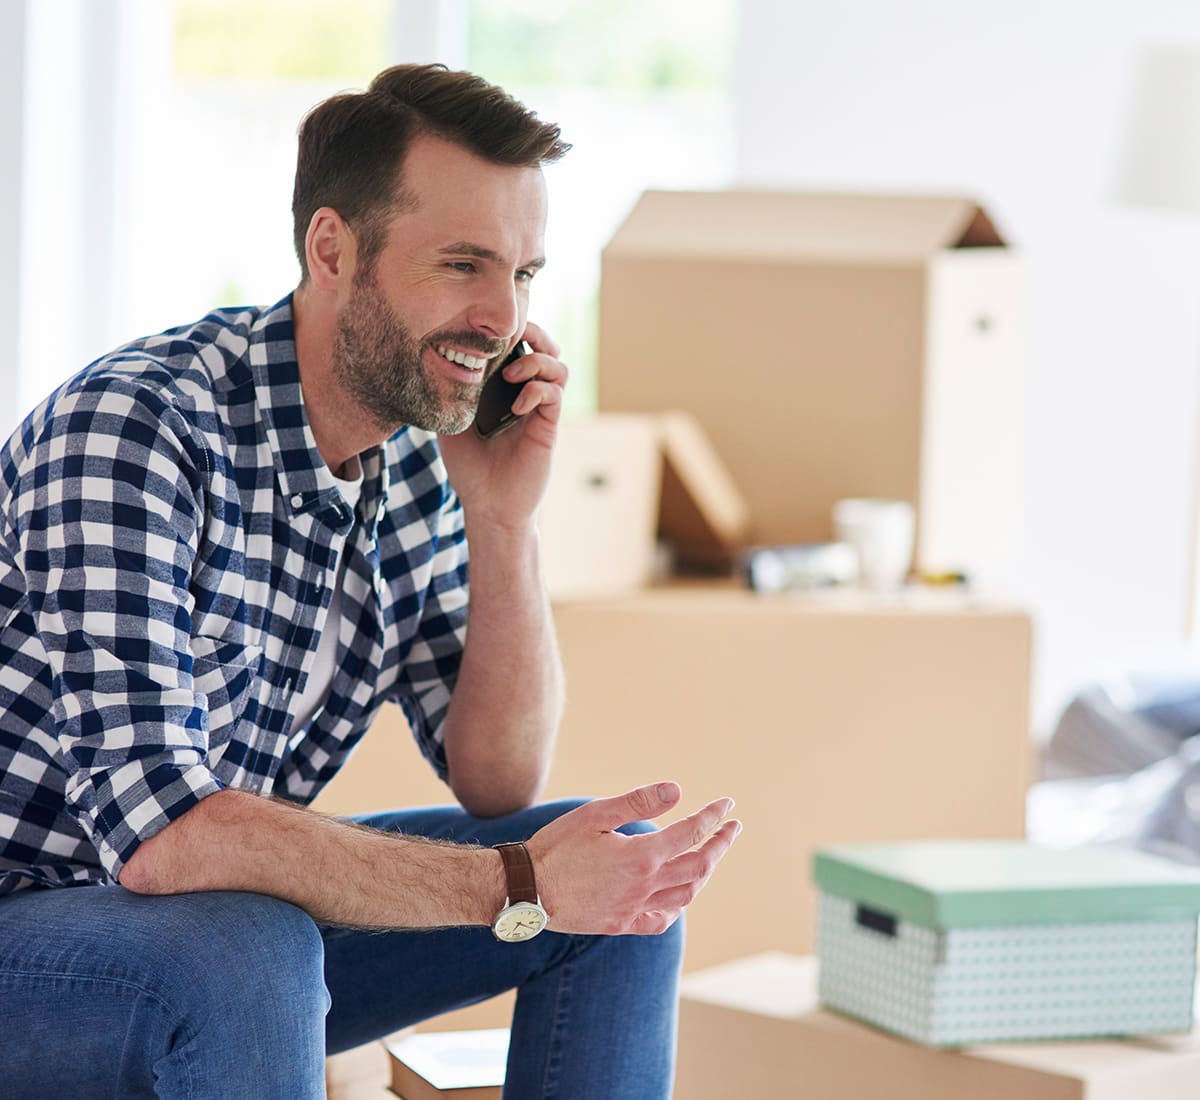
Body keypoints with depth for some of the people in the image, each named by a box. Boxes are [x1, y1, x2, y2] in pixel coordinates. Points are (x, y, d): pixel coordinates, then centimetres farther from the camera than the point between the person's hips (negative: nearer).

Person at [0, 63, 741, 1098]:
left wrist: (504, 522, -13)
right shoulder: (130, 428, -26)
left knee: (630, 868, -1)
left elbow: (499, 783, 1)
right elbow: (159, 832, -33)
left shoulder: (417, 464, -1)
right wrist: (518, 885, -32)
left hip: (238, 904, 8)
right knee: (247, 953, -38)